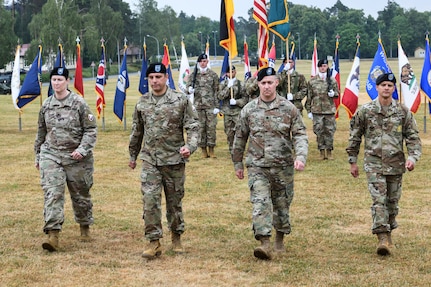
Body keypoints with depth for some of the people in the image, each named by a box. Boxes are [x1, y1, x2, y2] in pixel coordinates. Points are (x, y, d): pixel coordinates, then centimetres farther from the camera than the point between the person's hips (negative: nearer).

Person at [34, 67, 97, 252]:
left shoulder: (79, 103, -6)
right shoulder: (46, 105, 6)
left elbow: (91, 130, -6)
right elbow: (41, 133, 17)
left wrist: (82, 149, -18)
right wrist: (38, 156, 20)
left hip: (76, 157, -2)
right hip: (51, 155, 2)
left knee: (80, 195, 12)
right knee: (52, 193, -12)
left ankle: (85, 227, 34)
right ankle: (53, 234, -17)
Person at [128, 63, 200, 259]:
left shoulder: (180, 100, -4)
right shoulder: (142, 103, 5)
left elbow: (193, 126, -5)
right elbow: (136, 132, 17)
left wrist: (190, 146, -22)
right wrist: (133, 155, 22)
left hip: (174, 159, -2)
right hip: (150, 160, 2)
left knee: (175, 201, 10)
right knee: (150, 200, -9)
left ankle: (176, 237, 28)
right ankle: (154, 241, -3)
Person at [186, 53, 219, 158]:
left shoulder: (213, 74, 3)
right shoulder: (194, 75, 7)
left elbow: (216, 91, 2)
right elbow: (188, 86, 8)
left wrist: (217, 106, -3)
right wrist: (189, 90, -18)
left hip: (211, 105, -1)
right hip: (198, 105, 2)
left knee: (211, 127, -3)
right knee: (201, 128, 3)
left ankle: (211, 149, 6)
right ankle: (203, 150, 11)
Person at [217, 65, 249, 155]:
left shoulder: (240, 84, 1)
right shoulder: (223, 84, 7)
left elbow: (245, 98, 1)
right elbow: (220, 96, -6)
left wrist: (236, 101, -14)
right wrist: (228, 87, -15)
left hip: (238, 111, -2)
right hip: (227, 111, 2)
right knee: (229, 132, 6)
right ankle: (231, 150, 17)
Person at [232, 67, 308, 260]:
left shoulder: (289, 108, -2)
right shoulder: (249, 110, 2)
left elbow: (300, 135, -2)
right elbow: (240, 138, 11)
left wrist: (300, 156, -19)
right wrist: (237, 163, 14)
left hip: (283, 166, 0)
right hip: (257, 166, 0)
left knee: (282, 204, 11)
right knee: (260, 203, -14)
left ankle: (280, 239, 31)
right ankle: (265, 244, -19)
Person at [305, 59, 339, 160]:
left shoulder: (332, 80, 5)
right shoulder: (312, 81, 3)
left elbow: (337, 93, 13)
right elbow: (309, 96, 5)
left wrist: (333, 94, -12)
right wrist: (309, 111, 2)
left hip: (329, 110, 0)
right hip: (317, 110, 0)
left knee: (330, 131, 1)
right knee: (319, 132, 1)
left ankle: (329, 152, 13)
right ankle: (322, 152, 10)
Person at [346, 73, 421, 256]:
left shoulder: (403, 111, 2)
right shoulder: (365, 111, -2)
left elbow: (413, 136, 4)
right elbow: (355, 137, 6)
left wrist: (412, 157, -11)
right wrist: (352, 161, 7)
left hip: (396, 164, 2)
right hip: (374, 163, -2)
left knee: (392, 201, 11)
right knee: (379, 200, -12)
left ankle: (388, 233, 27)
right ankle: (383, 238, -16)